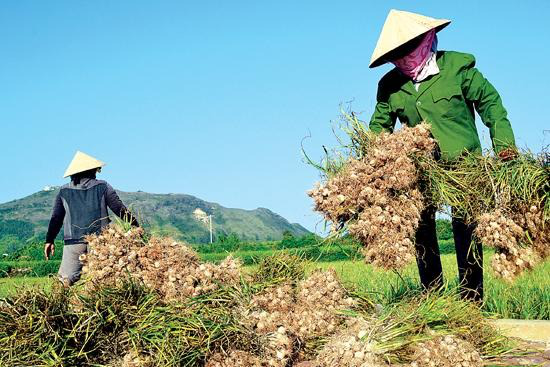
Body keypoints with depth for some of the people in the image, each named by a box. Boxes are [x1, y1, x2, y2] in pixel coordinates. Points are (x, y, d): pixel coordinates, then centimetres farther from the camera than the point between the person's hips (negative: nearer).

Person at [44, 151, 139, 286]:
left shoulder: (64, 191, 11)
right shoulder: (102, 187, 7)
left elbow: (56, 218, 14)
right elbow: (121, 210, 5)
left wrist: (49, 240, 23)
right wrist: (136, 227, 12)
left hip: (73, 243, 1)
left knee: (65, 280, -3)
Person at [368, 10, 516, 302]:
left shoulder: (457, 67, -5)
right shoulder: (390, 85, 3)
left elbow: (490, 102, 1)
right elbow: (379, 125, 12)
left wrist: (504, 145, -5)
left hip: (463, 163, -3)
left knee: (465, 228, -4)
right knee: (420, 228, 2)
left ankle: (472, 298, 4)